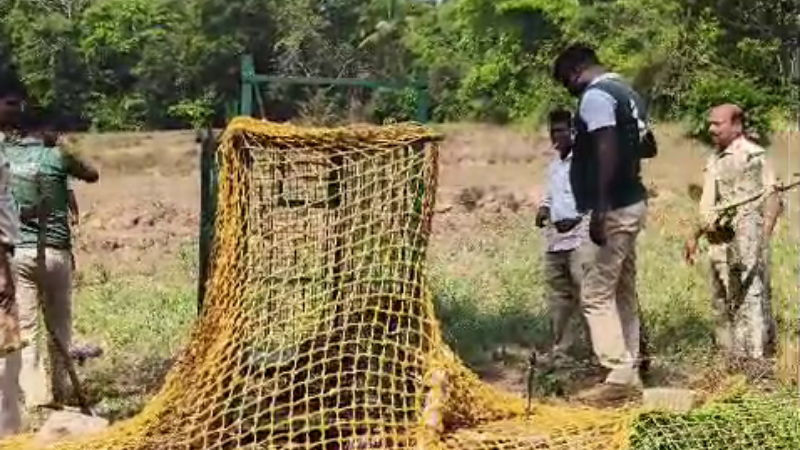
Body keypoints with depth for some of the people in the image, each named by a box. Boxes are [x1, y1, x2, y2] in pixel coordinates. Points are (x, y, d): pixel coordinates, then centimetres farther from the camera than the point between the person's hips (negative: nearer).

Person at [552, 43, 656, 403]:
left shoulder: (595, 96, -13)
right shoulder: (626, 92, 17)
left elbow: (607, 152, -25)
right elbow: (649, 146, 26)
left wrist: (599, 208, -29)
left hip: (615, 209, -10)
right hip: (632, 204, 10)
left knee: (596, 294, -8)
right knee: (623, 294, 12)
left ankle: (619, 376, -10)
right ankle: (630, 376, 14)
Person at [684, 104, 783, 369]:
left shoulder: (752, 156, -10)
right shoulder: (715, 159, 17)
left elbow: (772, 199, -16)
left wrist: (763, 238, -24)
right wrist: (695, 236, 26)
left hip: (745, 244, -9)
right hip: (720, 245, 9)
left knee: (749, 302, -9)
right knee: (723, 306, 14)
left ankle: (756, 364, -5)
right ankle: (732, 360, 23)